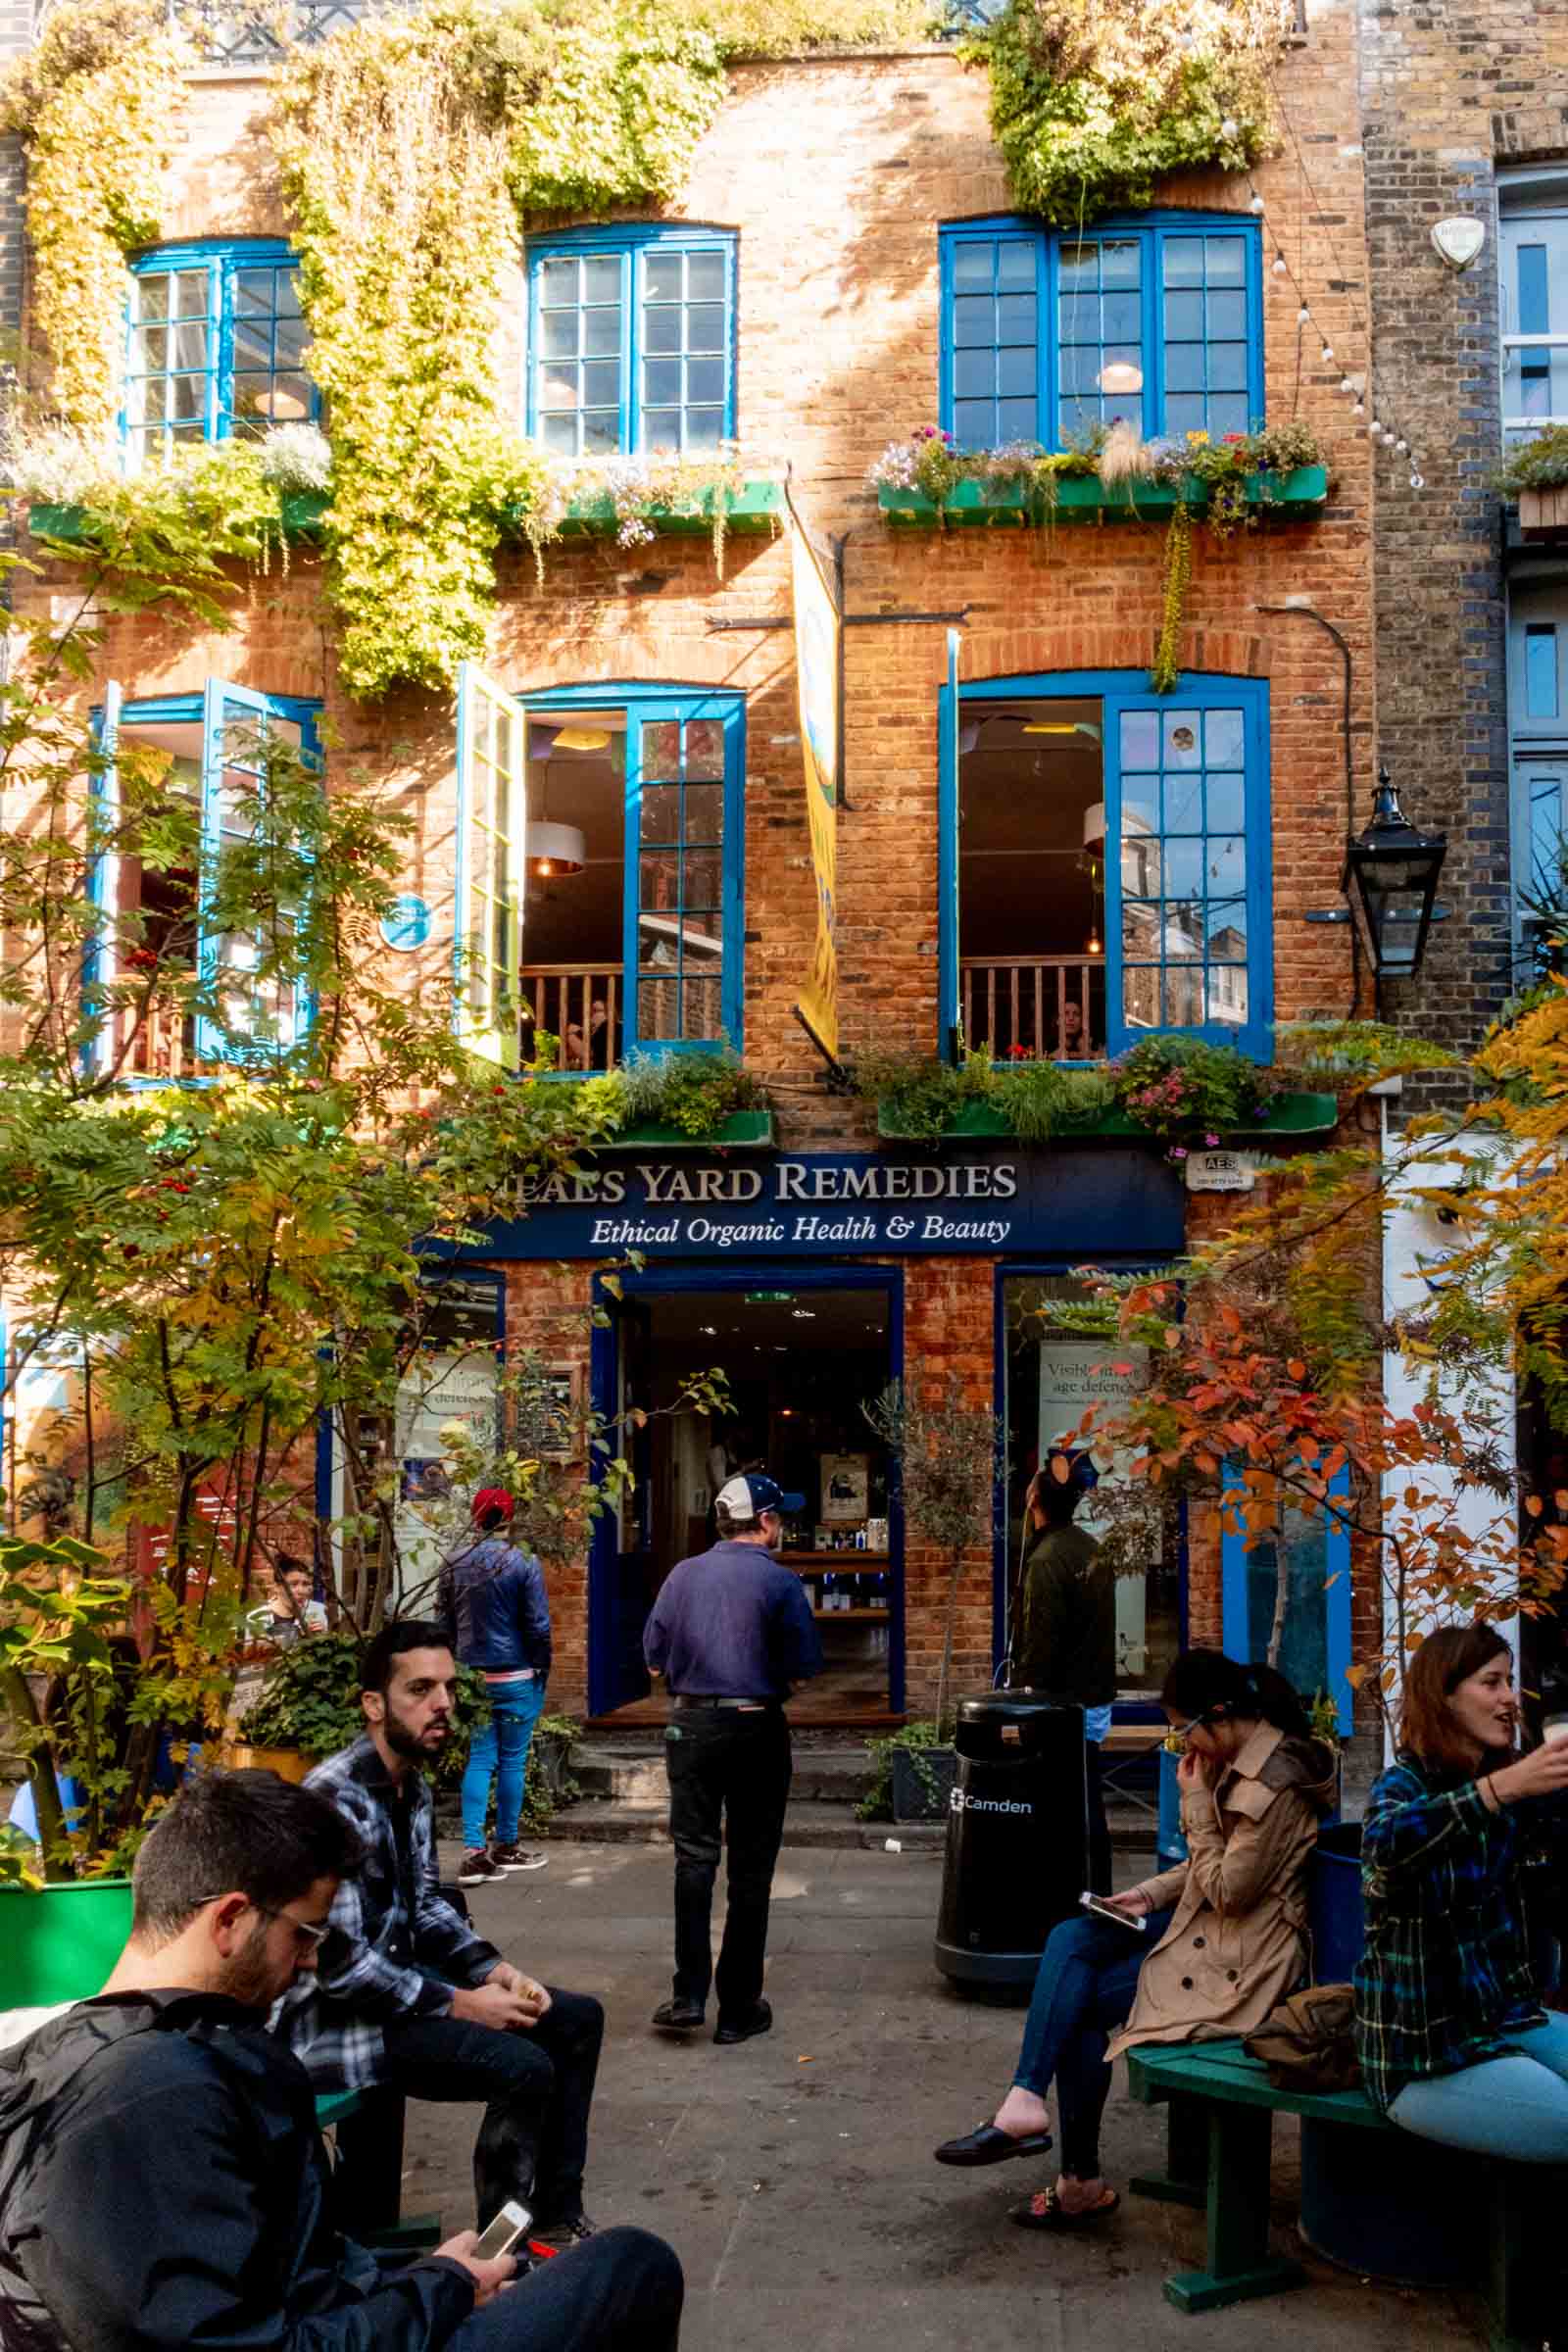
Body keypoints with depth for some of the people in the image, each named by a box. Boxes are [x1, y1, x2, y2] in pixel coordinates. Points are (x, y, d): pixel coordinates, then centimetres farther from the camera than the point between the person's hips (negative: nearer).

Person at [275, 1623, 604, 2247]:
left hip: (398, 1981, 10)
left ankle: (556, 2216, 17)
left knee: (578, 2020, 8)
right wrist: (459, 2004, -20)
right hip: (333, 2016, -10)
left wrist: (492, 1969, 0)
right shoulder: (337, 1800, -26)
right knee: (525, 2068, -25)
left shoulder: (412, 1786, 5)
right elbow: (337, 1965, -27)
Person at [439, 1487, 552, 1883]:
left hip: (471, 1675, 4)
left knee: (479, 1761, 7)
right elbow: (538, 1626, -9)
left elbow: (445, 1623, 10)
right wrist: (542, 1672, 2)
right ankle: (506, 1847, 16)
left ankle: (473, 1851, -1)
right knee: (512, 1761, 7)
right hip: (516, 1676, -4)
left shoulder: (454, 1565, 3)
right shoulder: (523, 1563, -10)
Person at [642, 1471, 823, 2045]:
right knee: (751, 1868, 6)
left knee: (693, 1857, 9)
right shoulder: (779, 1581, -8)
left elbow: (655, 1658, 6)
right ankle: (739, 2008, 10)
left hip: (692, 1725, 3)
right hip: (756, 1728, -2)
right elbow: (805, 1669, -9)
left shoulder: (683, 1575, 2)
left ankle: (689, 1994, 3)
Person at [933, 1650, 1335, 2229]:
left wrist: (1197, 1801, -17)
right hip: (1209, 1922, 10)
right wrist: (1151, 1894, 5)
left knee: (1081, 2004, -8)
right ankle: (1026, 2102, -12)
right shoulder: (1245, 1758, 8)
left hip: (1240, 1960, -10)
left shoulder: (1271, 1787, -24)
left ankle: (1082, 2183, 0)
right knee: (1068, 1939, -7)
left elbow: (1227, 1890, -21)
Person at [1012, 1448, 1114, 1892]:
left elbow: (1039, 1642, -20)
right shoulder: (1090, 1549, 9)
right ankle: (1097, 1896, 21)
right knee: (1089, 1810, 15)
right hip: (1094, 1698, 9)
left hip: (1064, 1704, -9)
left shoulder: (1047, 1560, -18)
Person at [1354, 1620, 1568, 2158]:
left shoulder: (1513, 1780, 6)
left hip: (1509, 2016, 7)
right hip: (1423, 2053, -6)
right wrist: (1501, 1788, -46)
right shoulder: (1404, 1783, -13)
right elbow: (1386, 1841, -37)